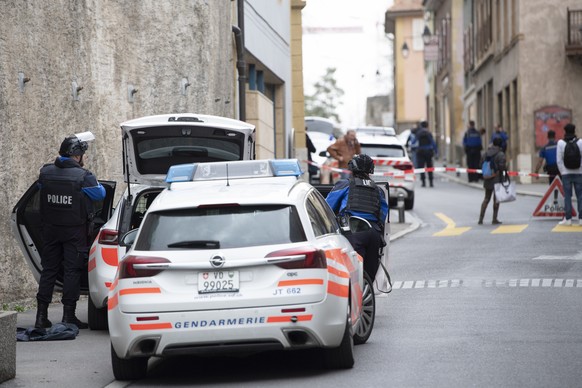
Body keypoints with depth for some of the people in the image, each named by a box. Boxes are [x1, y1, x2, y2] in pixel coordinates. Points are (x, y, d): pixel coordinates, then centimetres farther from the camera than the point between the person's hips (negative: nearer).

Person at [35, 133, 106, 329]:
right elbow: (100, 194, -2)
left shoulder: (46, 172, -2)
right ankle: (68, 315, 1)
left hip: (50, 229, 4)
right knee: (72, 270, 2)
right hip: (75, 231, -4)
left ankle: (41, 315, 9)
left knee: (48, 269, 10)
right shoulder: (83, 176, -14)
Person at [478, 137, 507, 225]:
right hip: (497, 178, -5)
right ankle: (495, 219, 7)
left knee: (486, 198, 15)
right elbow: (502, 167, -19)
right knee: (496, 199, 5)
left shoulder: (486, 153, 4)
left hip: (487, 179, 5)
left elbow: (481, 164, 6)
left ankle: (481, 218, 10)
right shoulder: (500, 154, -13)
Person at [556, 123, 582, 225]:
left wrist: (562, 172, 6)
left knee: (567, 195, 3)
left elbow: (559, 160, -4)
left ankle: (568, 218, 0)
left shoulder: (561, 143, -4)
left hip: (566, 173, 0)